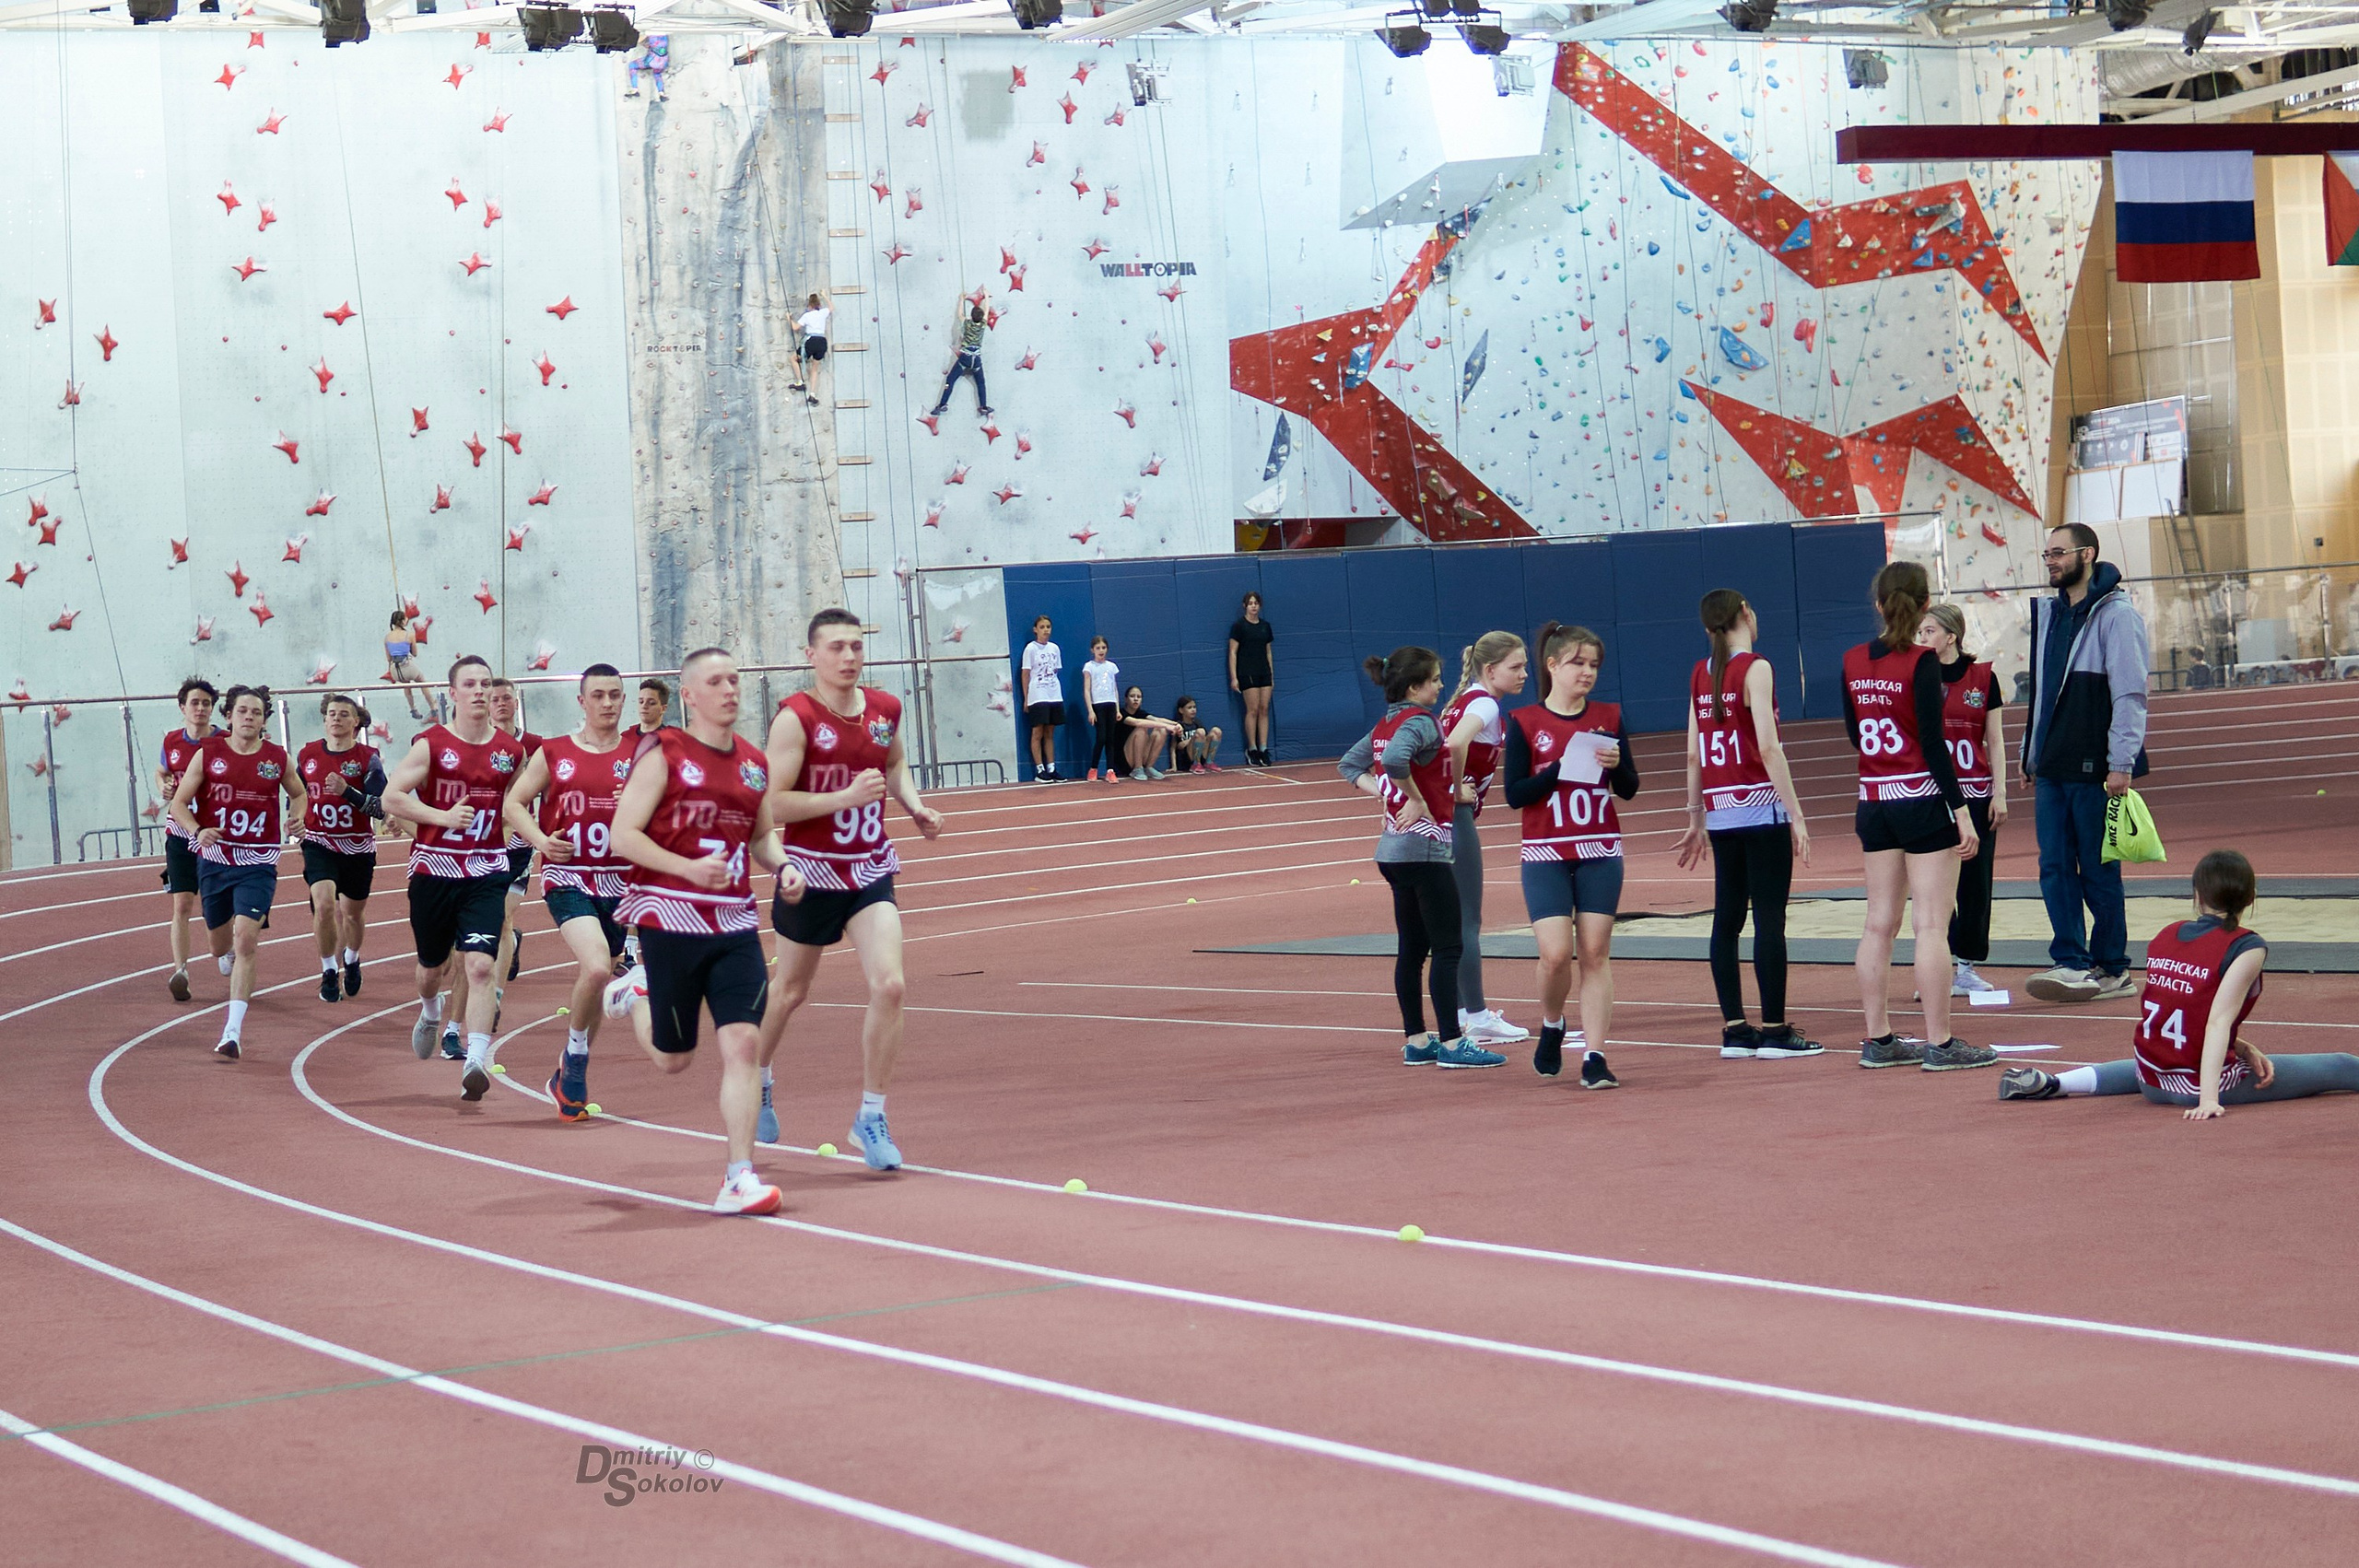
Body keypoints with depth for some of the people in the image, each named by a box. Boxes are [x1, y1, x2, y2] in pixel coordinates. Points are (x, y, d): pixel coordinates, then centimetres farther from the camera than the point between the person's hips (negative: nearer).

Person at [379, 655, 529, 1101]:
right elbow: (392, 797, -12)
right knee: (433, 965, 17)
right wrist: (443, 816, -23)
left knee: (479, 966, -17)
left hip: (486, 872, 0)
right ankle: (430, 1013, 52)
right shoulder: (431, 744, -6)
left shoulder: (511, 750, 3)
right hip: (433, 868, 0)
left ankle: (476, 1064, -23)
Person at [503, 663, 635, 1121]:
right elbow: (513, 803, 9)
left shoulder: (639, 756, 5)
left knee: (596, 981, 10)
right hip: (568, 878, -3)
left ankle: (567, 1078, 29)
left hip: (619, 881, 3)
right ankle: (576, 1053, -2)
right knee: (596, 967, -25)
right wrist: (541, 840, -9)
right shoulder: (554, 753, 2)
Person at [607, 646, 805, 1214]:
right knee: (673, 1059, 9)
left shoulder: (754, 763, 9)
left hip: (734, 922, 4)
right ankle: (640, 991, 42)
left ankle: (740, 1179, -8)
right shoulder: (664, 755, -7)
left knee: (743, 1043, -11)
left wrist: (783, 868, 3)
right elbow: (623, 835, -10)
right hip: (670, 917, -4)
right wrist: (689, 868, -22)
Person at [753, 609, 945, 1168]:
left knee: (888, 985, -13)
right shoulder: (796, 717, -15)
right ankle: (757, 1083, 43)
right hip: (811, 871, -3)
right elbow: (772, 804, -20)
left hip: (871, 870, 4)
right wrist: (846, 797, -28)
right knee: (790, 989, 14)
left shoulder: (885, 709, 2)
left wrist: (914, 806, 6)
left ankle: (871, 1119, -1)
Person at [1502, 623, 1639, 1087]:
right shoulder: (1524, 723, -2)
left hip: (1600, 853, 2)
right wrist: (1561, 767, -18)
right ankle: (1551, 1027, 18)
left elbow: (1629, 789, 6)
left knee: (1595, 953, -2)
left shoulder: (1608, 717, 6)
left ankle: (1593, 1058, -1)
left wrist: (1616, 764, -15)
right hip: (1546, 856, -2)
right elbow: (1515, 794, -7)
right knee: (1556, 954, -12)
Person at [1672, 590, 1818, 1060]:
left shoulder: (1700, 674, 9)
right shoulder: (1755, 668, -9)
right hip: (1761, 808, -7)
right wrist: (1796, 815, -16)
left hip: (1720, 812, 7)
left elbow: (1693, 755, 11)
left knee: (1727, 919, 9)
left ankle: (1734, 1030, 11)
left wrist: (1696, 820, 19)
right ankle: (1774, 1031, -2)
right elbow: (1768, 747, -17)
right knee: (1769, 919, -3)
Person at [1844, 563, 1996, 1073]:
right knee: (1932, 925, -3)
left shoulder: (1853, 661, 4)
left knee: (1879, 922, 10)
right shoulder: (1921, 662, -14)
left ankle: (1879, 1040, 14)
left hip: (1874, 802, 6)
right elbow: (1932, 743, -17)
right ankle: (1940, 1044, -2)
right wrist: (1961, 810, -15)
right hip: (1923, 800, -6)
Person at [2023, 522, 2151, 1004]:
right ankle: (2071, 963, 4)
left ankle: (2112, 969, 9)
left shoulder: (2116, 614, -8)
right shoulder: (2048, 613, 15)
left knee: (2099, 871, 0)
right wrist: (2031, 757, 17)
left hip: (2095, 769, -7)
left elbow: (2130, 694, -13)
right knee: (2055, 868, 2)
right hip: (2051, 768, 7)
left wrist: (2121, 764, -18)